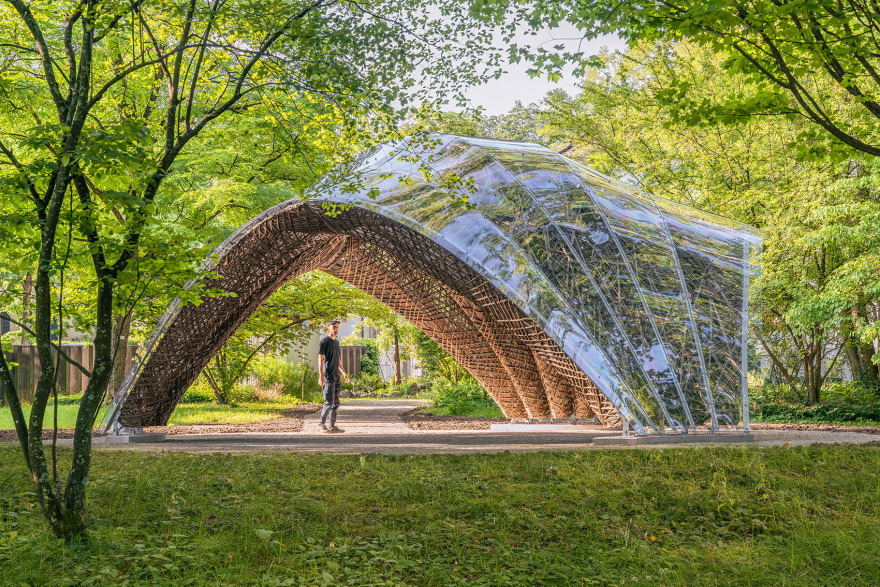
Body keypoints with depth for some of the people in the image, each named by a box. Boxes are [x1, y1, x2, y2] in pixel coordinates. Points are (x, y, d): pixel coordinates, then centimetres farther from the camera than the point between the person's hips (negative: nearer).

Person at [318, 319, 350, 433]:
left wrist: (344, 373, 24)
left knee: (335, 403, 6)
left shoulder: (336, 342, 18)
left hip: (336, 376, 8)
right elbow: (320, 359, -11)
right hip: (328, 375, -8)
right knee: (329, 402, -10)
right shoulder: (324, 341, -6)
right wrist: (320, 376, -18)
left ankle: (332, 426, 10)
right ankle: (322, 424, 1)